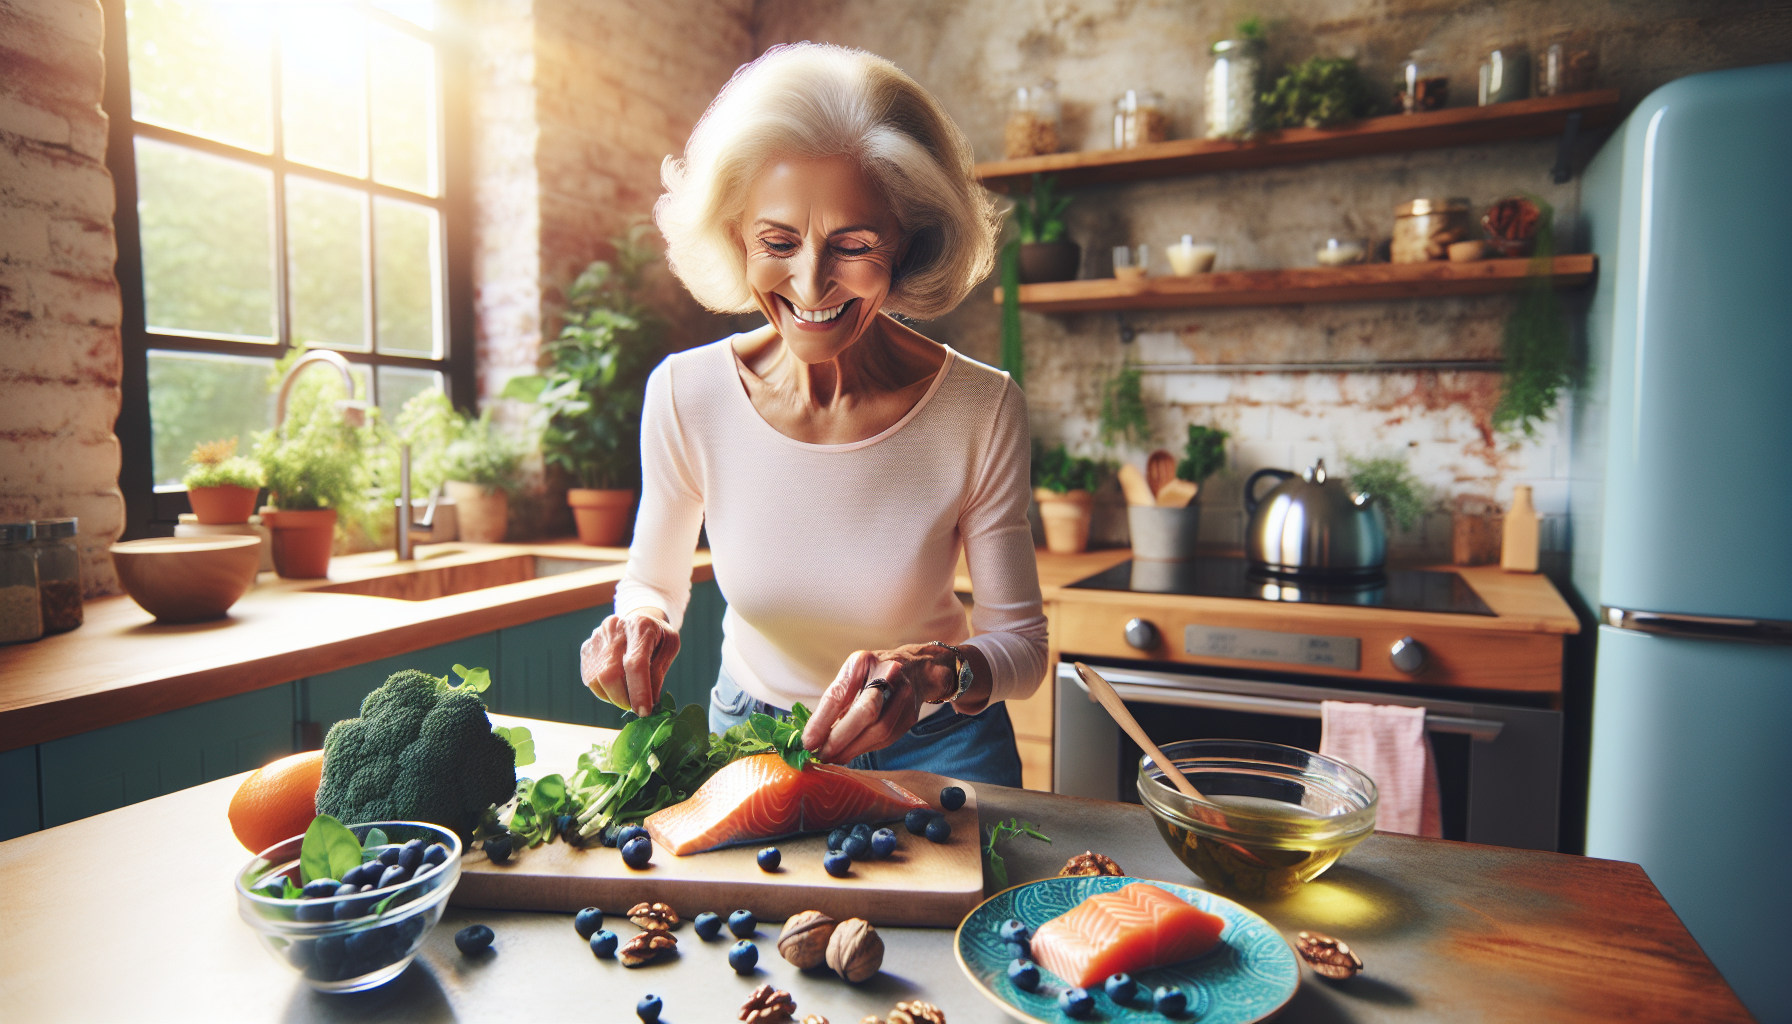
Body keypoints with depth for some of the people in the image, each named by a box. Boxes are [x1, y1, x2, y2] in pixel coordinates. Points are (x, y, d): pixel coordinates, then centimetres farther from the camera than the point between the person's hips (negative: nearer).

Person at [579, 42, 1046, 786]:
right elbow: (655, 583, -1)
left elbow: (1023, 644, -12)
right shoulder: (686, 394, -17)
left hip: (935, 749, 0)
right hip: (747, 731, 1)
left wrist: (932, 670, -33)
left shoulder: (981, 409, -20)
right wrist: (640, 622, -23)